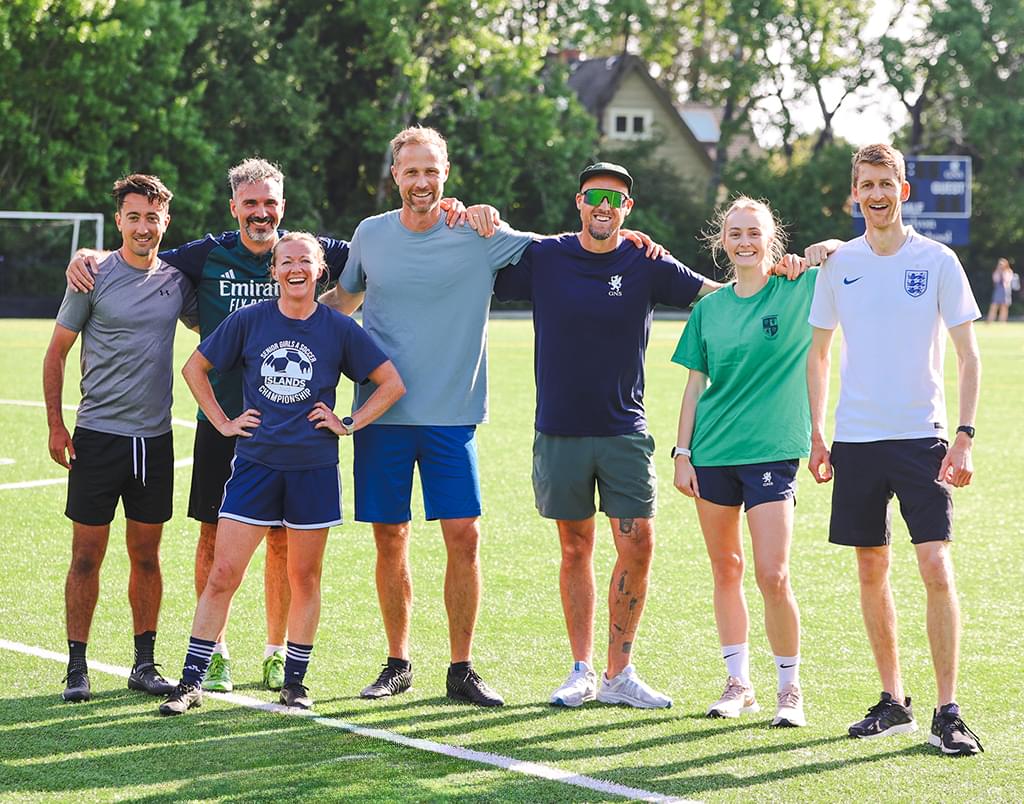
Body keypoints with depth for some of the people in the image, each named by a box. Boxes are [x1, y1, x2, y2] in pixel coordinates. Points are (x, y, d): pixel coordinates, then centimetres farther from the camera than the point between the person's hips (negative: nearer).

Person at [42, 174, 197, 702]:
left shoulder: (176, 281, 7)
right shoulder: (93, 277, -4)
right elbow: (57, 352, 1)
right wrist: (55, 425, -4)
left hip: (154, 438, 3)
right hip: (98, 435, -3)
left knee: (146, 555, 8)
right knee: (87, 556, -2)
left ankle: (144, 663, 16)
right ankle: (77, 667, 6)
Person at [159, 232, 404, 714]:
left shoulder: (339, 329, 0)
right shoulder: (249, 321, 1)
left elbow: (392, 384, 6)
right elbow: (195, 368, 12)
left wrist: (348, 425, 0)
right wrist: (222, 422, 6)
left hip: (314, 469, 0)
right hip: (255, 462, 0)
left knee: (304, 577, 8)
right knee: (222, 575, -5)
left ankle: (294, 682, 19)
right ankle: (191, 682, 1)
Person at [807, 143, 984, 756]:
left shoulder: (938, 261, -2)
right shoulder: (840, 264, 6)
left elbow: (968, 355, -1)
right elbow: (818, 352, 16)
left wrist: (965, 436, -9)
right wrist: (816, 435, 10)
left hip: (921, 437, -3)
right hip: (856, 440, 3)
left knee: (937, 567, -12)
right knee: (872, 571, 7)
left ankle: (948, 712, -7)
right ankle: (893, 702, 19)